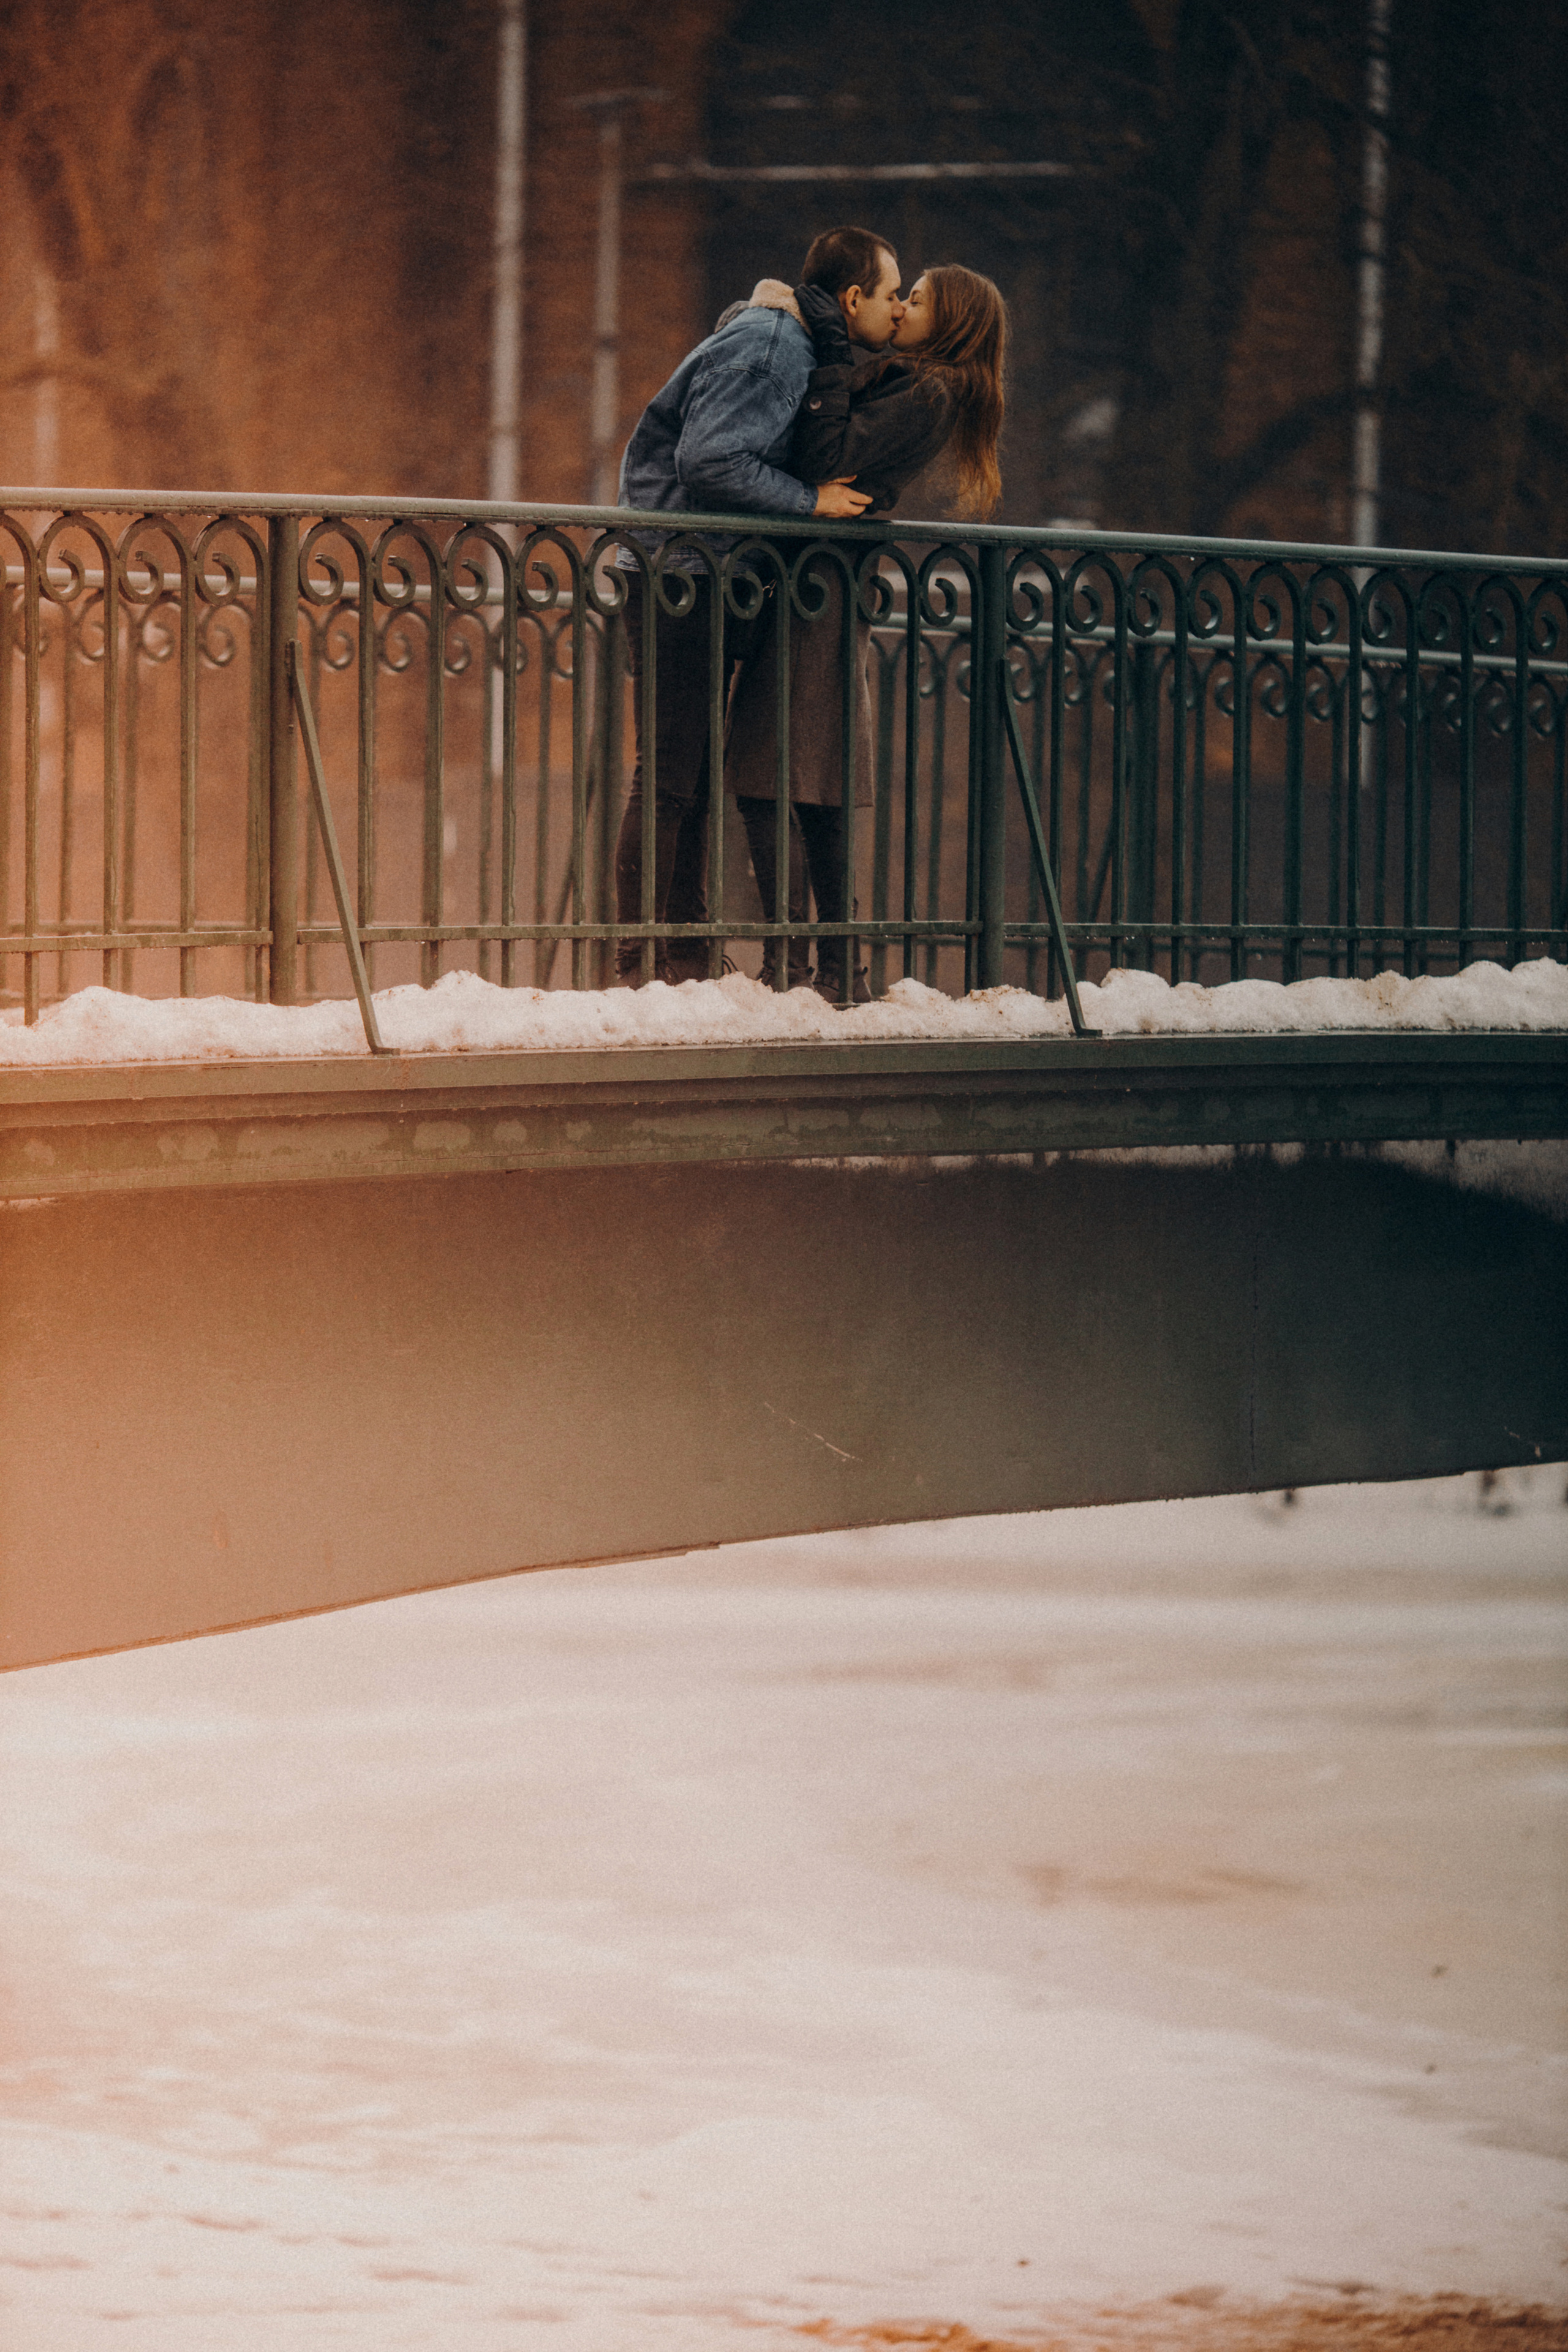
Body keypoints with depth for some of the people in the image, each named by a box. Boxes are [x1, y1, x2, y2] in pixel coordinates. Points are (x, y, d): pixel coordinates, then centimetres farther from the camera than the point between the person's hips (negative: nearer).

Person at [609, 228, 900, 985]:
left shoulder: (794, 348, 17)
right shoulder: (764, 349, -15)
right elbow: (707, 460, -24)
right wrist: (811, 500, -17)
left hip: (716, 580, 10)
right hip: (679, 576, -10)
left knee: (693, 777, 11)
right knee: (668, 772, -9)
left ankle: (685, 958, 15)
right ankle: (637, 964, -8)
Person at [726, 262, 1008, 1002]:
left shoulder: (925, 398, -10)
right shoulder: (900, 385, 20)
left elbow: (829, 457, -20)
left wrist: (833, 356, -14)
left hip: (816, 588, -10)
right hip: (814, 586, 10)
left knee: (770, 777, -12)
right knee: (814, 790, 12)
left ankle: (791, 968, -13)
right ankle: (839, 971, 15)